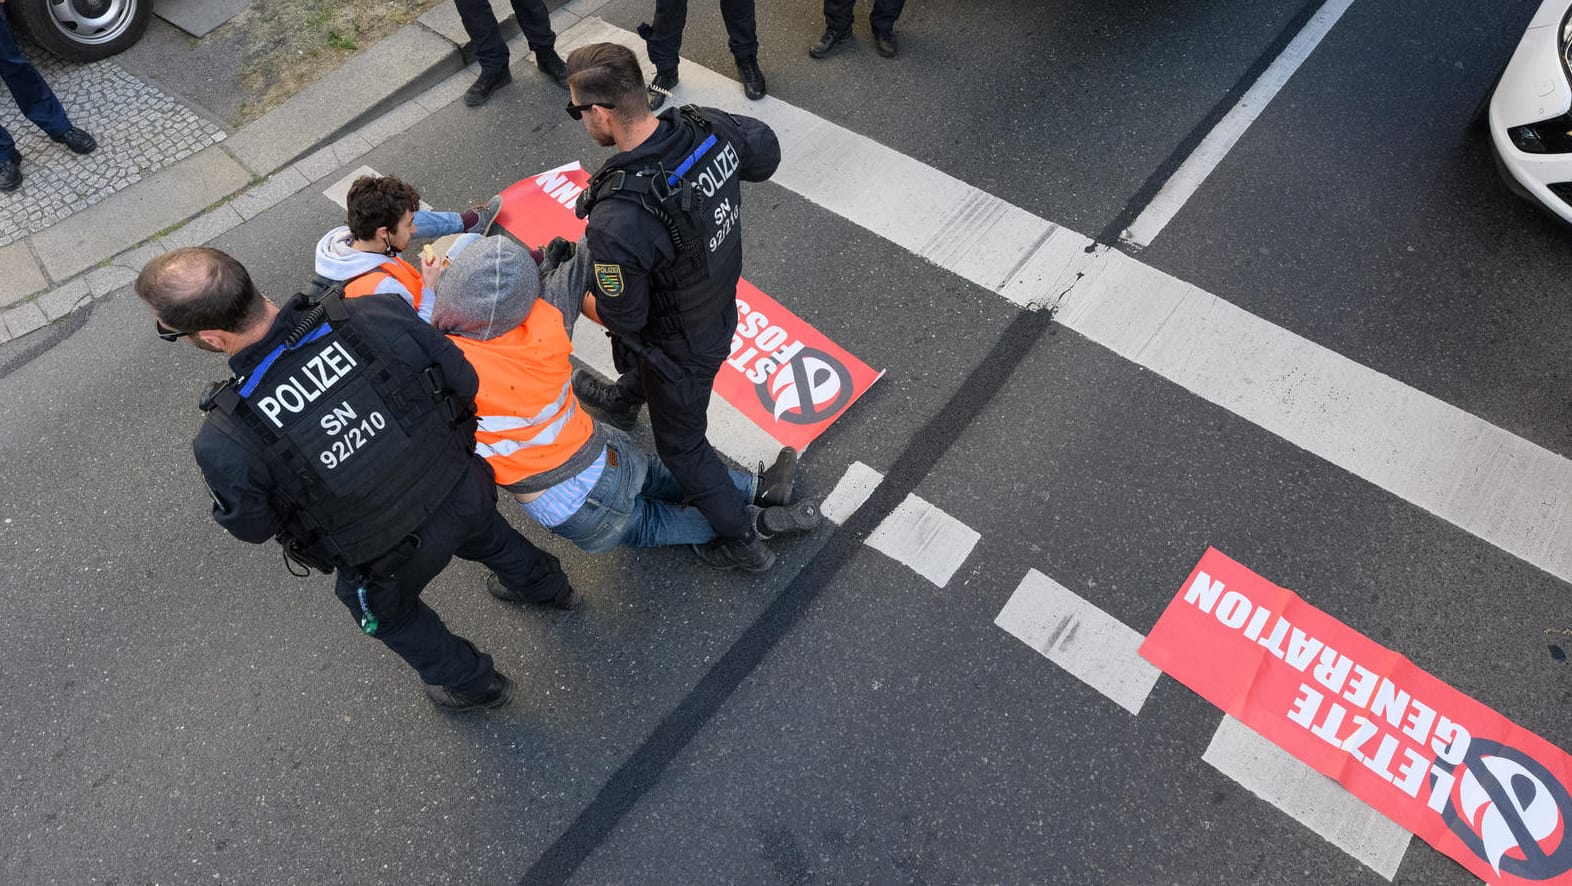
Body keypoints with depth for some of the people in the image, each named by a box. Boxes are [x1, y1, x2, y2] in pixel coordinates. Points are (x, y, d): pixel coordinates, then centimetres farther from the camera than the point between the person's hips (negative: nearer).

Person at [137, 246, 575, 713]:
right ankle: (543, 584, 68)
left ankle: (472, 683, 56)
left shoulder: (226, 443, -32)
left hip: (392, 556, -2)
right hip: (464, 493, 3)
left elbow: (252, 526, -10)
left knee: (385, 609, 34)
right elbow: (464, 380, -14)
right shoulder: (373, 315, -30)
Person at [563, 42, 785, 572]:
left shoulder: (617, 221, -42)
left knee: (680, 442, 21)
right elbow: (765, 154, 1)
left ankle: (742, 543, 38)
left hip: (682, 348, -7)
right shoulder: (709, 127, -22)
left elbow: (623, 318, -26)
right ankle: (622, 398, 76)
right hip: (720, 310, 7)